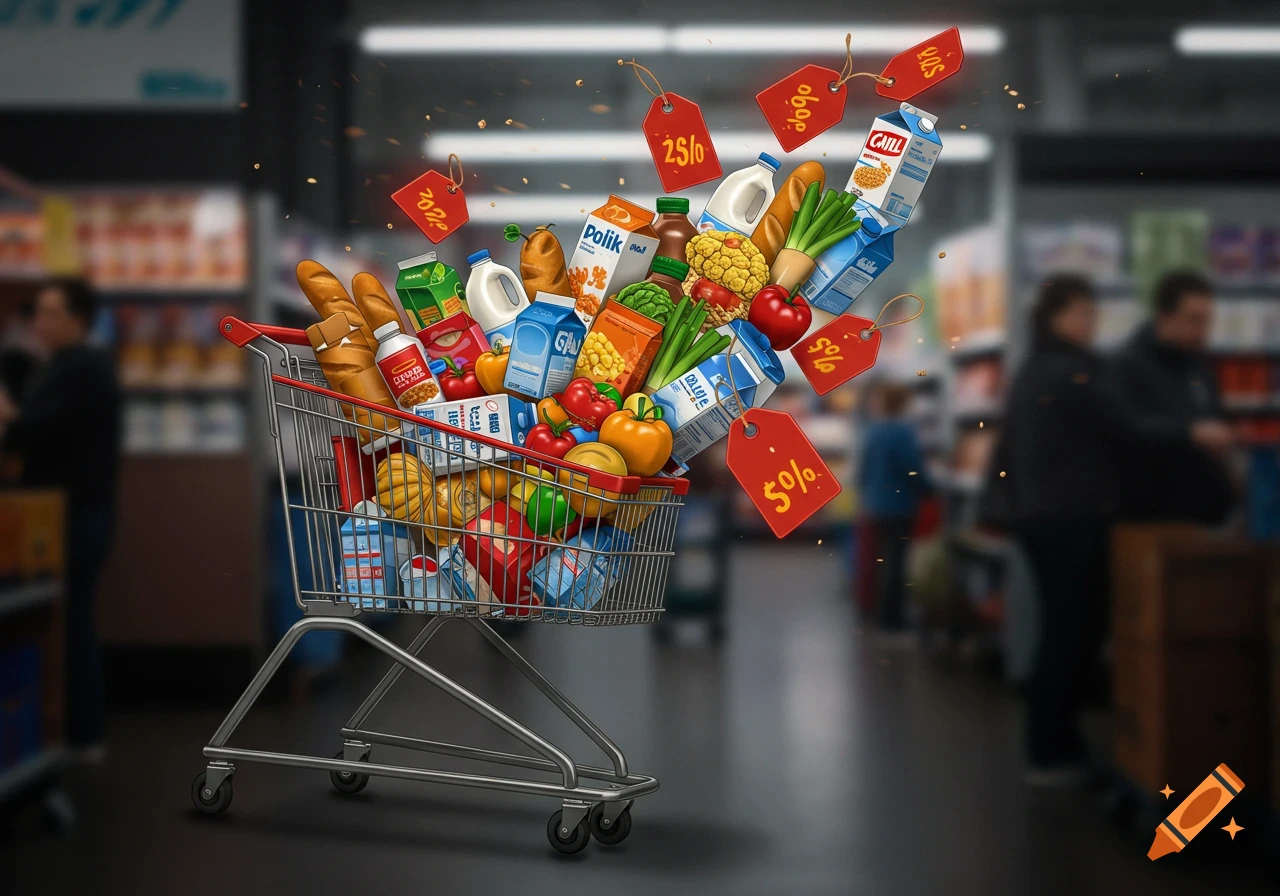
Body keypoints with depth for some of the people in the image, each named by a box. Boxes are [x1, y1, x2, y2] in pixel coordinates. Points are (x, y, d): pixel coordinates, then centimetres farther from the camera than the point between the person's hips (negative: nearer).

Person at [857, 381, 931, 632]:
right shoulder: (904, 432, -17)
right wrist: (925, 490, -2)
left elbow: (864, 469, 10)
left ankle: (882, 613, 26)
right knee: (894, 562, 0)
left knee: (882, 561, 17)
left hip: (875, 506, 7)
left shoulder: (872, 431, 4)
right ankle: (891, 617, 4)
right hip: (898, 507, -7)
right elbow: (913, 470, -19)